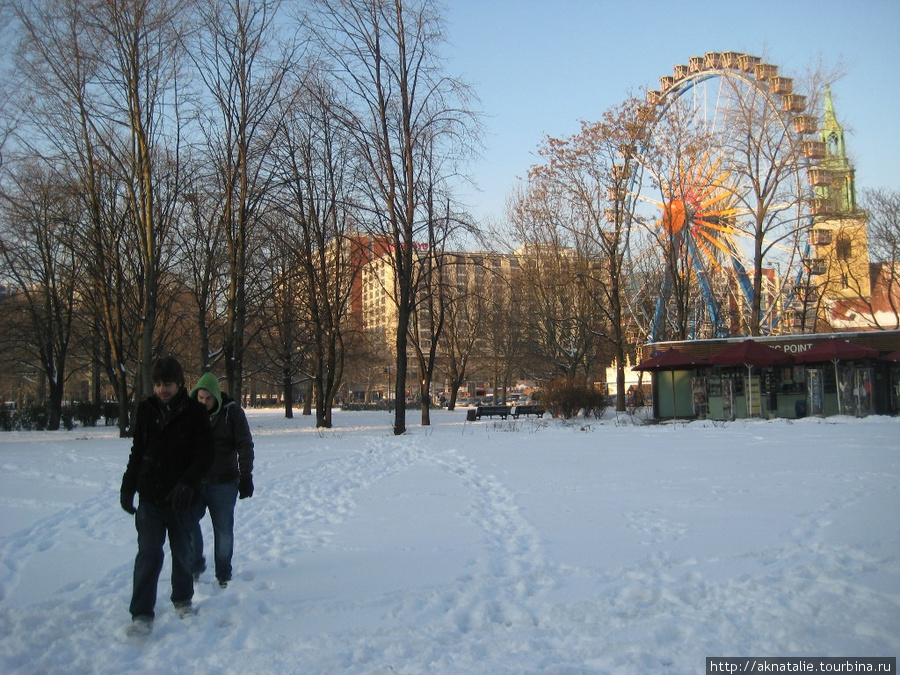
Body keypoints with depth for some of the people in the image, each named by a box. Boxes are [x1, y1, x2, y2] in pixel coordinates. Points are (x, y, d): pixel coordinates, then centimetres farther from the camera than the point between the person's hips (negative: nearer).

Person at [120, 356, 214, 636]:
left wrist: (187, 483, -23)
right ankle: (142, 614, -2)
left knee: (183, 552, 12)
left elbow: (205, 455, -9)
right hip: (150, 497, 1)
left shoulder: (195, 412, -7)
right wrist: (127, 488, 10)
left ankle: (183, 600, 32)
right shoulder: (146, 409, 3)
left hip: (183, 498, -1)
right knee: (148, 554, -5)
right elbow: (137, 452, 12)